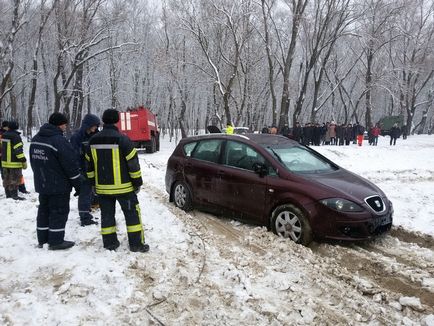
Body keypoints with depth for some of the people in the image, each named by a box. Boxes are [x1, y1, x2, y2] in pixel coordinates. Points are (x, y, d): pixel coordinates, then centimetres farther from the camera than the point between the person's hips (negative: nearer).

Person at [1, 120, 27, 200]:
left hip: (5, 162, 8)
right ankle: (14, 195, -2)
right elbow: (18, 150, -19)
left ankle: (8, 194, 24)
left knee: (6, 179, 15)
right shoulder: (16, 136, -15)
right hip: (14, 163, -8)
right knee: (14, 180, -3)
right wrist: (24, 161, -16)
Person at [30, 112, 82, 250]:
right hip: (59, 185, -8)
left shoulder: (36, 139, 8)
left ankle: (42, 239, 25)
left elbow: (34, 161, 18)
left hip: (42, 184, 8)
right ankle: (56, 241, 6)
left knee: (44, 210, 17)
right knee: (59, 212, 1)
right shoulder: (59, 140, -21)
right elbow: (71, 165, -19)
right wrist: (77, 183, -10)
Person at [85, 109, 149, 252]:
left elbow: (89, 165, 11)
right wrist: (137, 182, -1)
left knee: (107, 215, 15)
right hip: (122, 186, -4)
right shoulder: (122, 139, -14)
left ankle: (110, 243, 22)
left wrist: (93, 183, 20)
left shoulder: (93, 141, 3)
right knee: (132, 213, 6)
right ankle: (136, 244, 9)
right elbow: (133, 163, -12)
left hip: (102, 187, 5)